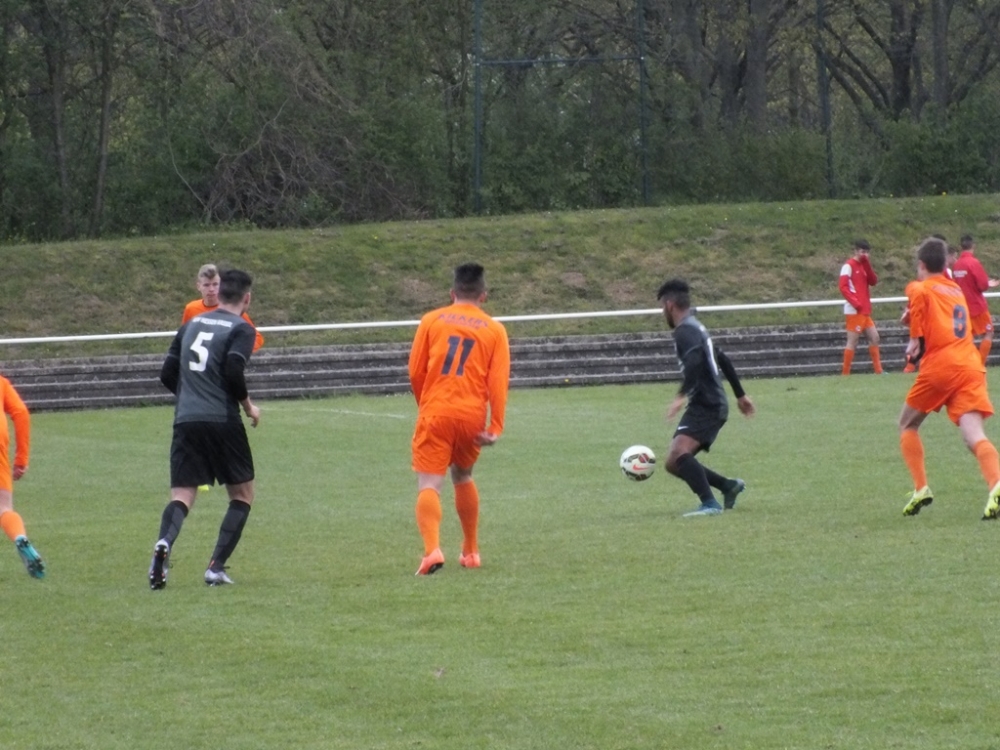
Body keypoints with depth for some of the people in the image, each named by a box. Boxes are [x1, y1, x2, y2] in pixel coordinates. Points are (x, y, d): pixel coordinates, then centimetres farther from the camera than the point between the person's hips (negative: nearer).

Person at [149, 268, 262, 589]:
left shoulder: (191, 324, 16)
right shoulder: (241, 329, -1)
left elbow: (167, 375, 16)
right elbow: (233, 373, -15)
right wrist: (248, 406, 2)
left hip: (185, 420, 4)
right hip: (222, 421, -4)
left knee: (182, 496, 1)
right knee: (242, 493, 13)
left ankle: (164, 543, -32)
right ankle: (216, 567, 1)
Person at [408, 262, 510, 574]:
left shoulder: (431, 321, 6)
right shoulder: (494, 330, 7)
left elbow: (415, 372, 6)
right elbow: (499, 382, -1)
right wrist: (496, 427, -2)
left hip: (435, 413, -2)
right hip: (472, 417, 2)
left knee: (429, 484, -6)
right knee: (463, 476, 25)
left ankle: (432, 549, -29)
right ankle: (471, 552, 31)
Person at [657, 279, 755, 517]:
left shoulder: (685, 330, -11)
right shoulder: (696, 328, 22)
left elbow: (694, 361, -30)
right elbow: (723, 360, 31)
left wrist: (682, 395, -39)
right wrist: (741, 395, 39)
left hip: (706, 406, -10)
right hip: (707, 406, 10)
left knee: (678, 454, -27)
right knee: (674, 463, 12)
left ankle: (710, 504, -36)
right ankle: (729, 486, 20)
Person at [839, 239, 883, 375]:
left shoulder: (863, 266, 17)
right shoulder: (849, 265, -8)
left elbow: (873, 281, 7)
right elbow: (843, 287, -16)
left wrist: (867, 265, -4)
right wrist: (855, 303, -21)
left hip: (865, 310, 9)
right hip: (854, 311, -9)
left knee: (874, 338, 9)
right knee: (853, 341, -8)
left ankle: (878, 371, 14)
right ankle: (845, 373, -6)